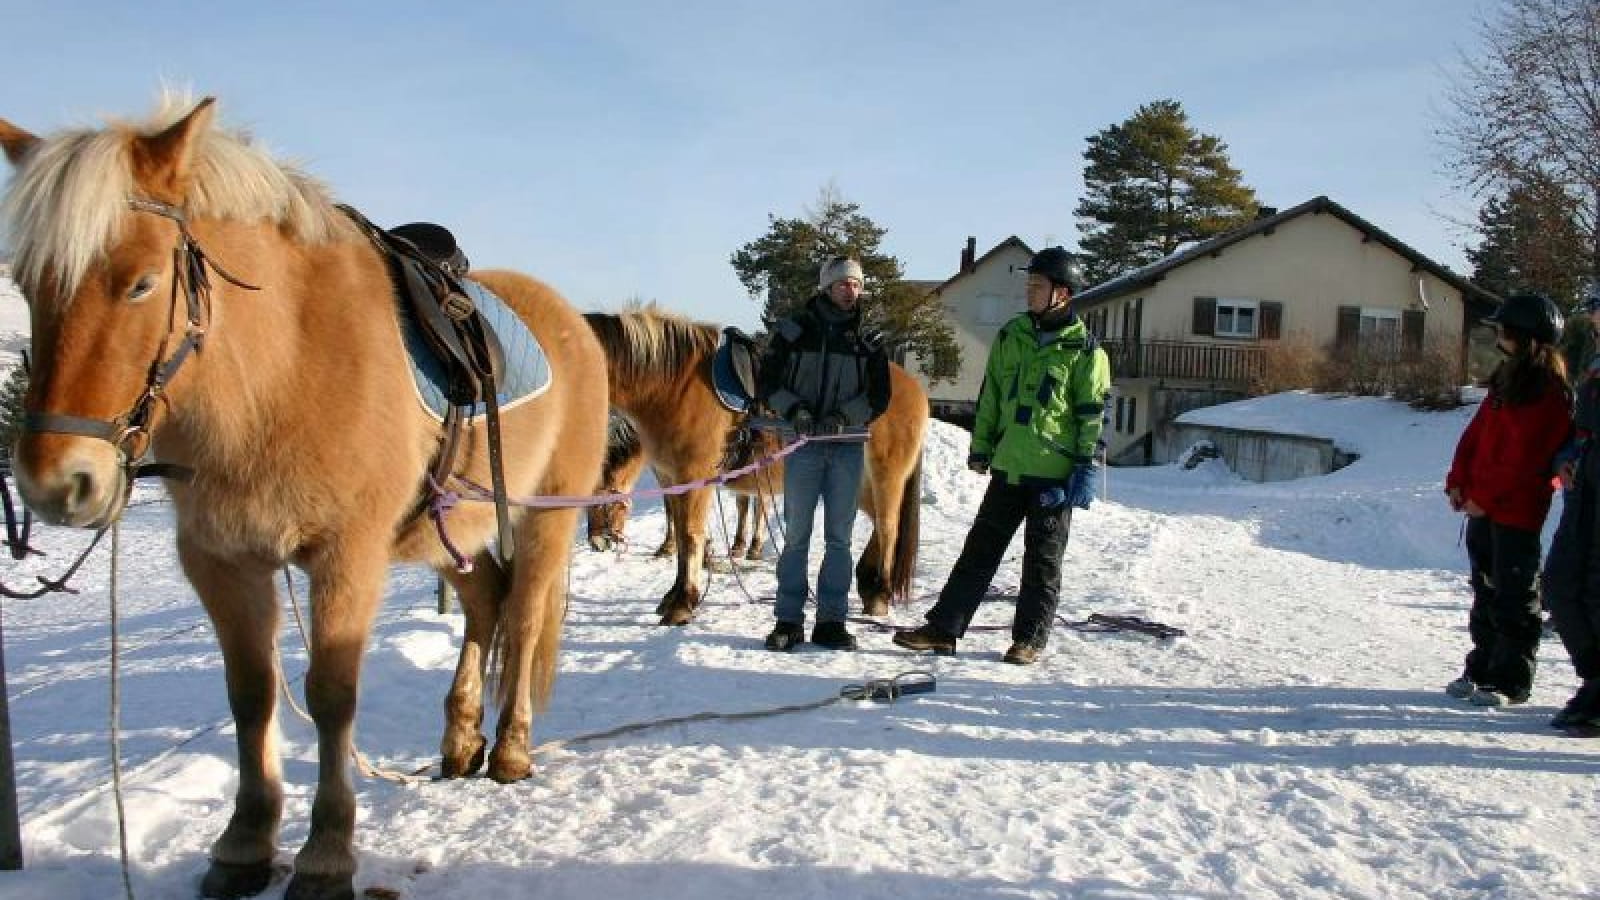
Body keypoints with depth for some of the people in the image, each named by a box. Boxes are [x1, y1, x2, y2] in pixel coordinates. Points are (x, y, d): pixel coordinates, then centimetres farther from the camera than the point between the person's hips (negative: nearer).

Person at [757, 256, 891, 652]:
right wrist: (794, 409, -15)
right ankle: (789, 621, 6)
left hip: (848, 444, 2)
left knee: (839, 537, 4)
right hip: (804, 442, -1)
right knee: (796, 534, 1)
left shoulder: (869, 341, 7)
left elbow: (879, 396, 3)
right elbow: (766, 383, 2)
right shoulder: (793, 331, 2)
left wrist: (844, 416, -14)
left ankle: (831, 621, 10)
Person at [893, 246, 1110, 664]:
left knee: (1042, 559, 6)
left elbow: (1093, 415, -6)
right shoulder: (1012, 336, 9)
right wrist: (981, 447, 9)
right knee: (980, 549, 7)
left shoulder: (1085, 350, -5)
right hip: (1009, 466, 5)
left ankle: (1030, 637, 17)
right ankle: (943, 628, 10)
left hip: (1054, 472, -4)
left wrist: (1087, 468, -11)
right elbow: (990, 395, 13)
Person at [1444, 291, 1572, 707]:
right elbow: (1475, 434, 12)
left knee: (1513, 597, -1)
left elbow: (1523, 459, -19)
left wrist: (1483, 496, -16)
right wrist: (1458, 482, 3)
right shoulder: (1506, 381, 13)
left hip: (1517, 511, -9)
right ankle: (1482, 669, 25)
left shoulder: (1549, 395, -15)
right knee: (1486, 590, 15)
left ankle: (1510, 681, 8)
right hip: (1482, 506, 9)